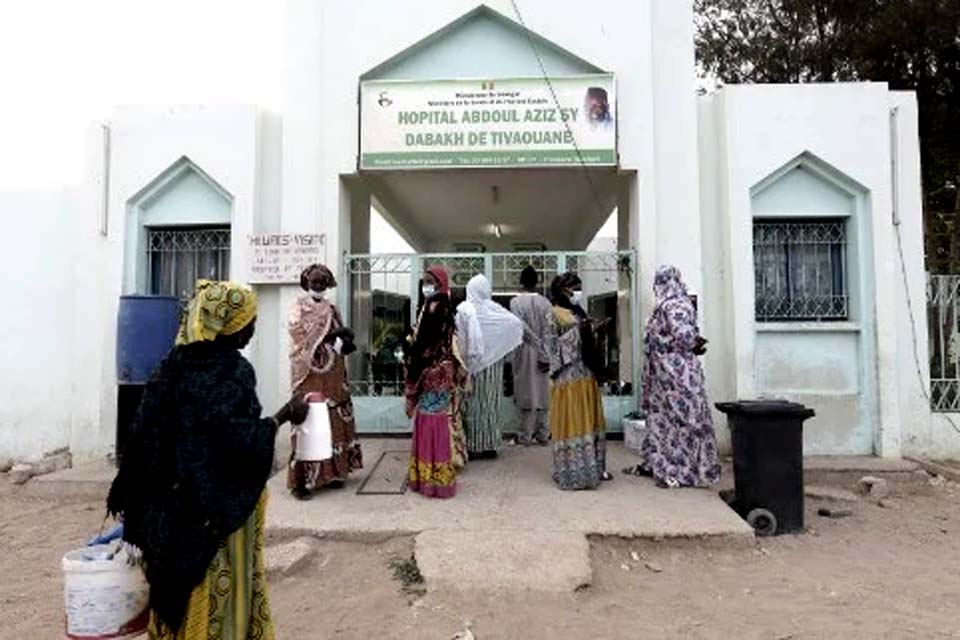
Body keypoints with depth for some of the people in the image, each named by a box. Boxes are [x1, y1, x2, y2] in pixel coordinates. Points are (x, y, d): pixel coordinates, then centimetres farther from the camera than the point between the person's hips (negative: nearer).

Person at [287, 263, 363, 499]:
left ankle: (332, 471, 16)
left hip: (333, 375, 5)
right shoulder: (300, 308, 0)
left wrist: (342, 340, -9)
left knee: (334, 421, 7)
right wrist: (333, 336, -17)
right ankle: (304, 478, -2)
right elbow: (302, 338, -11)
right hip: (310, 374, -5)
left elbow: (342, 340, 13)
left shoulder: (331, 309, 14)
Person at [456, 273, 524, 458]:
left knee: (472, 403, 6)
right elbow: (517, 323, -10)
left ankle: (471, 446, 10)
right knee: (490, 402, 12)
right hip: (492, 364, 3)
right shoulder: (494, 309, -3)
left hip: (471, 364, -2)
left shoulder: (464, 309, -10)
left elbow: (459, 338, -13)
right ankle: (491, 445, 18)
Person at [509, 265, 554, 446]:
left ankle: (526, 436, 7)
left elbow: (522, 328, -13)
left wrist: (535, 342, -1)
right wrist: (545, 355, -7)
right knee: (542, 392, 10)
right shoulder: (545, 303, -2)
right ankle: (542, 434, 17)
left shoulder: (515, 302, -8)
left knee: (527, 392, 3)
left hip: (524, 351, -2)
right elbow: (548, 331, -7)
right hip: (542, 353, 2)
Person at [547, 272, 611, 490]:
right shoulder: (556, 314, -6)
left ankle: (593, 466, 20)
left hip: (586, 373, 8)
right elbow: (553, 344, -13)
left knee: (589, 419, 11)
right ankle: (572, 470, 2)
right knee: (571, 421, -5)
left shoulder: (579, 312, 17)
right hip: (568, 375, -8)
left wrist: (592, 330, 9)